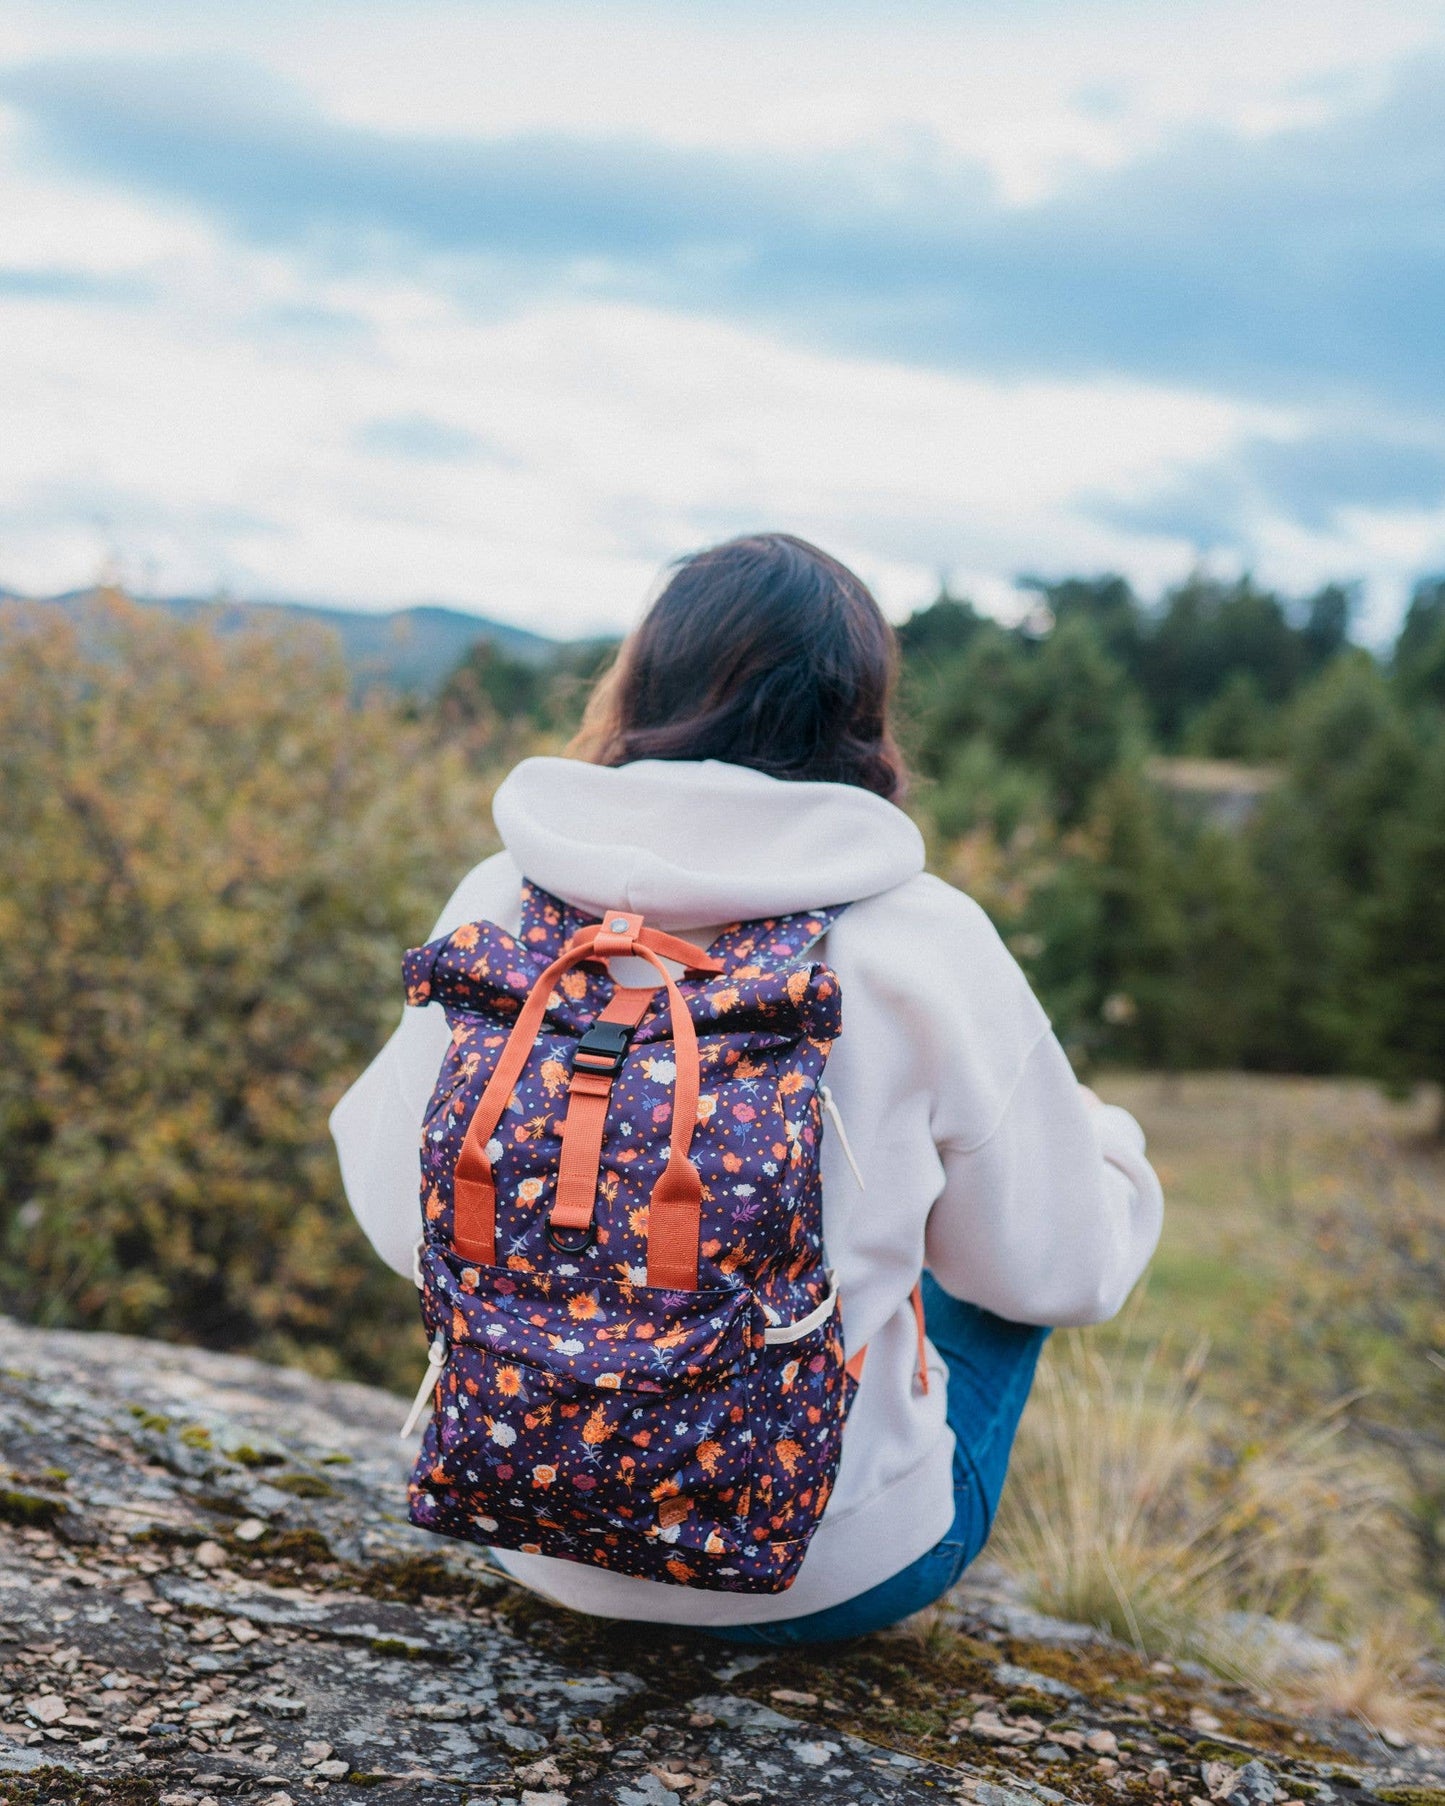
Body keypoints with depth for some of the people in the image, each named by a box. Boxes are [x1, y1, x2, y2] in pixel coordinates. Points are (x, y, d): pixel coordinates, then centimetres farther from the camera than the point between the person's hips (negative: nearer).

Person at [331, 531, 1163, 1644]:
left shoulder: (497, 906, -10)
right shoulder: (928, 943, -17)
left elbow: (407, 1228, -1)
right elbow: (1060, 1270, -5)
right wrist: (1111, 1144, 18)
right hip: (830, 1578, -3)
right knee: (1011, 1264, 23)